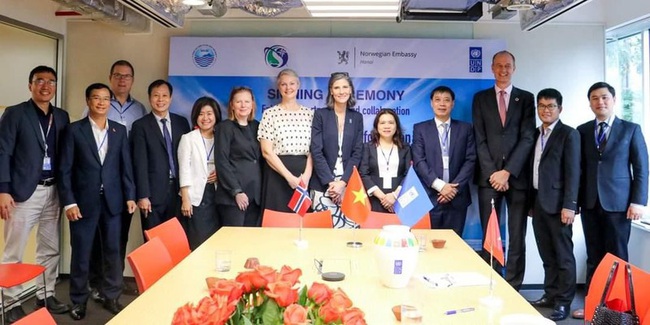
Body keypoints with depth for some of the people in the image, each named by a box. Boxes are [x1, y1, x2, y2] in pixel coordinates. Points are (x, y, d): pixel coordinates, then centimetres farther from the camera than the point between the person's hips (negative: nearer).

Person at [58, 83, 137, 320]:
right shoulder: (74, 130, -1)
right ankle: (79, 300, 22)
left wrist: (130, 196, 2)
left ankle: (111, 297, 22)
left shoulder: (119, 130, 8)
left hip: (112, 200, 2)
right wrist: (69, 202, -10)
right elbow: (65, 169, -3)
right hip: (84, 201, -2)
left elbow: (126, 166, 8)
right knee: (81, 253, 7)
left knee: (112, 251, 8)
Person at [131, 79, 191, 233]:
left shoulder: (182, 122, 10)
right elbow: (140, 163, -6)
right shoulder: (140, 126, -1)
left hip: (178, 190, 3)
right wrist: (142, 196, -11)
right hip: (153, 192, -3)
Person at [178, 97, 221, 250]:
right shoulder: (188, 138, 1)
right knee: (198, 241, -3)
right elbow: (184, 170, -5)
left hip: (216, 194, 3)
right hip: (195, 195, -3)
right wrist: (185, 200, -11)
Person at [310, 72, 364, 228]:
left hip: (349, 184, 2)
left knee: (349, 226, -5)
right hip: (324, 184, -2)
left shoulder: (357, 117, 10)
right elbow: (316, 151, -3)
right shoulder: (320, 114, 3)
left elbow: (357, 153, 4)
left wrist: (343, 182, -7)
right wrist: (331, 182, -10)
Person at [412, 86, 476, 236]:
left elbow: (470, 160, 2)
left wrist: (454, 187, -9)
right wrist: (439, 185, -13)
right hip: (429, 197, -1)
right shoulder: (420, 128, 6)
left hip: (457, 198, 1)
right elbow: (418, 161, -3)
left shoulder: (465, 128, 10)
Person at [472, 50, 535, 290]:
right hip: (489, 177, 0)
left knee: (517, 238, 4)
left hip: (517, 176, 0)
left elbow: (527, 138, -2)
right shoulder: (480, 98, 9)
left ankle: (513, 288, 13)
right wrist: (493, 173, -7)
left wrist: (507, 171, -11)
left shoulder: (526, 98, 8)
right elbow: (480, 140, 2)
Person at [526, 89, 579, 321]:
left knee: (563, 254, 2)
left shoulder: (569, 134, -4)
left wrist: (569, 205, -17)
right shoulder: (535, 134, 15)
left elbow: (573, 172, -11)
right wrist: (531, 201, 10)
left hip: (557, 203, -6)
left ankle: (563, 302, 9)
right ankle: (550, 295, 22)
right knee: (547, 255, 12)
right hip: (538, 202, 6)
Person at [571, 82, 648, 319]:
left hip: (618, 202, -2)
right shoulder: (583, 131, 9)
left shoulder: (631, 129, 3)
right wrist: (575, 199, 3)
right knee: (594, 257, 9)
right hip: (590, 202, 3)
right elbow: (579, 167, 7)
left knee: (616, 257, 4)